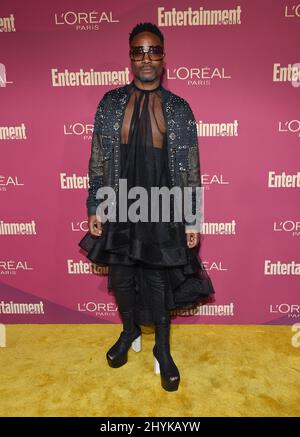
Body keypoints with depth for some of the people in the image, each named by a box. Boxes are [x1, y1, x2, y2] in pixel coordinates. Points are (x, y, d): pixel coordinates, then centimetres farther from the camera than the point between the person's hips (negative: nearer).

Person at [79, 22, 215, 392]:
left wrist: (191, 221, -3)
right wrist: (94, 208, 0)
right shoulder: (111, 103, 3)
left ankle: (162, 349, 33)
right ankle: (129, 331, 45)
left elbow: (191, 170, -1)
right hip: (120, 210, 2)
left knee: (160, 284, 9)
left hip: (163, 213, -1)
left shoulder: (179, 108, 0)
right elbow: (98, 160, 4)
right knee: (121, 279, 16)